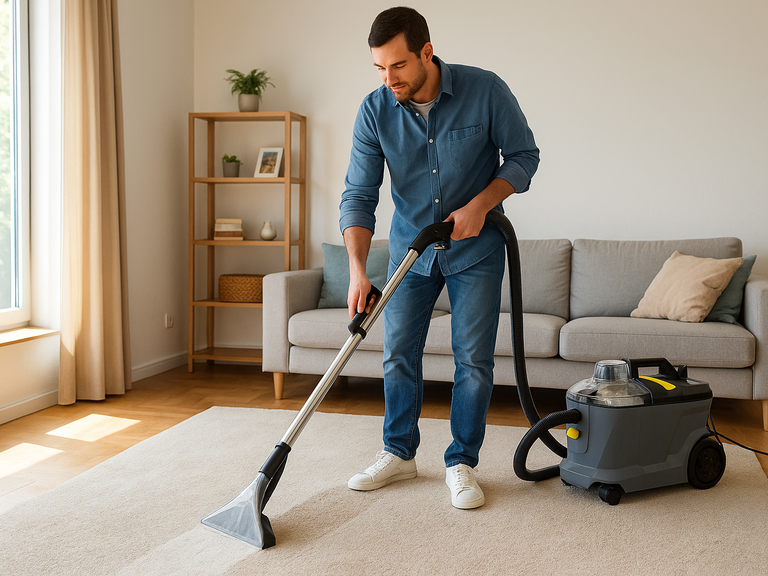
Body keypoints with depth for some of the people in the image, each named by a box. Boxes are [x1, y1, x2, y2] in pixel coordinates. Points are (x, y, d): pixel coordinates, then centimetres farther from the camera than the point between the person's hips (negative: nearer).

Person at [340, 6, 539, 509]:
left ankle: (462, 463, 14)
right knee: (399, 353, 7)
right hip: (411, 246, 3)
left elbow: (524, 156, -7)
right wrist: (358, 270, -26)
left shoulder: (485, 91, -19)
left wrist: (479, 205, -22)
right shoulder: (375, 111, -14)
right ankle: (399, 453, 25)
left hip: (476, 247, -2)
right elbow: (359, 196, -14)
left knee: (474, 359, -2)